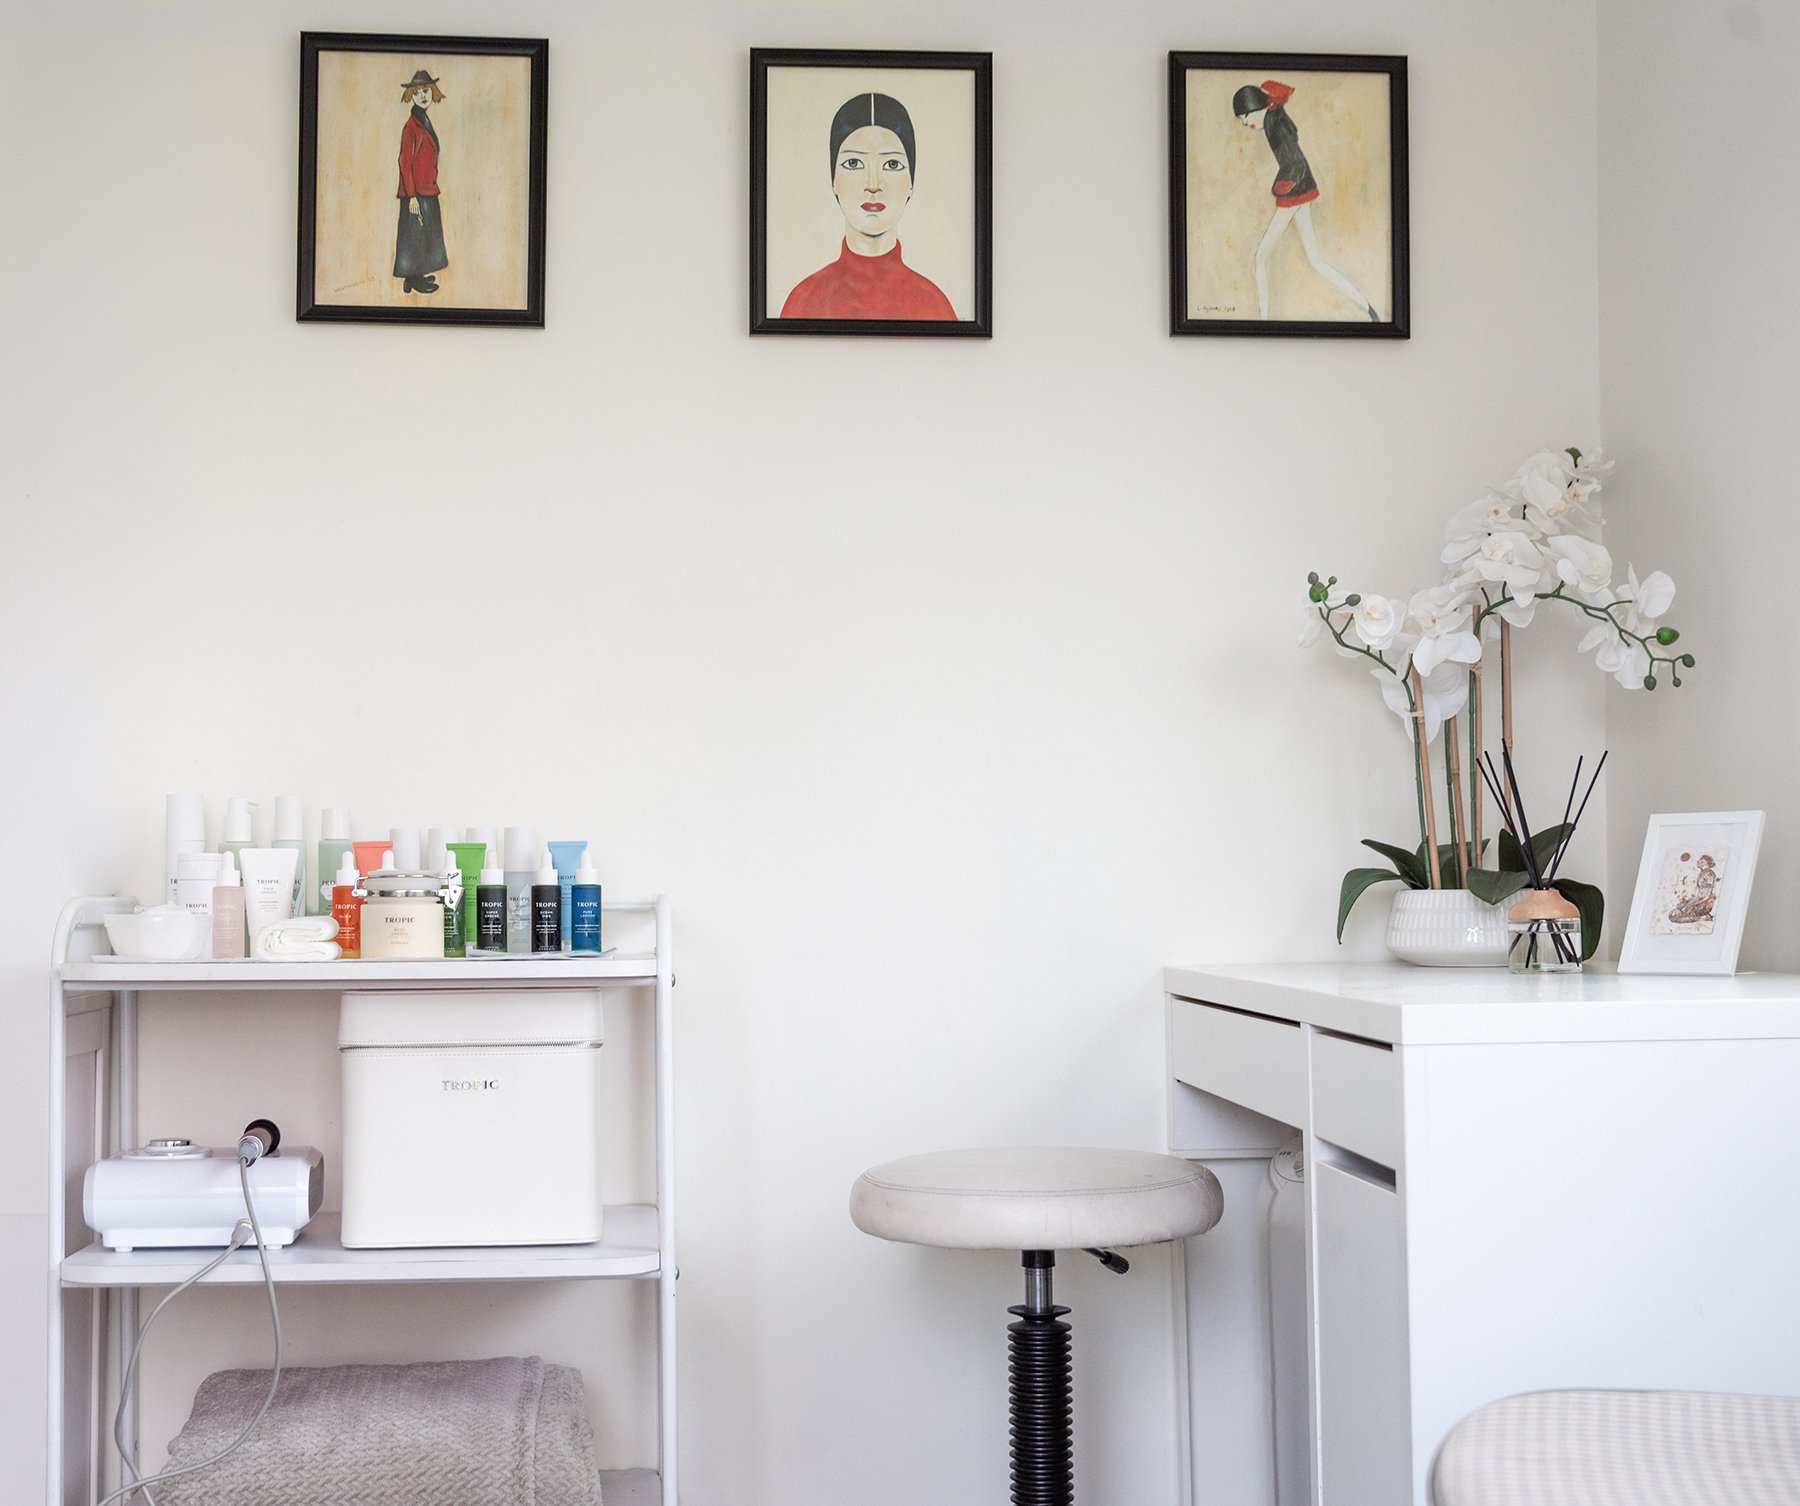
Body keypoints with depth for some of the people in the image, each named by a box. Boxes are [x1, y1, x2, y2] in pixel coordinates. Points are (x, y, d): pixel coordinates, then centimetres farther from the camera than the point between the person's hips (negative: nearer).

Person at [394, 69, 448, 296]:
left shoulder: (425, 121, 12)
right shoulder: (411, 126, -15)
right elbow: (405, 163, -17)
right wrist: (412, 196, -20)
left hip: (427, 188, 9)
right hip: (417, 189, -9)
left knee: (426, 232, 13)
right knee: (416, 231, -3)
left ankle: (417, 275, 20)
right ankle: (414, 280, 3)